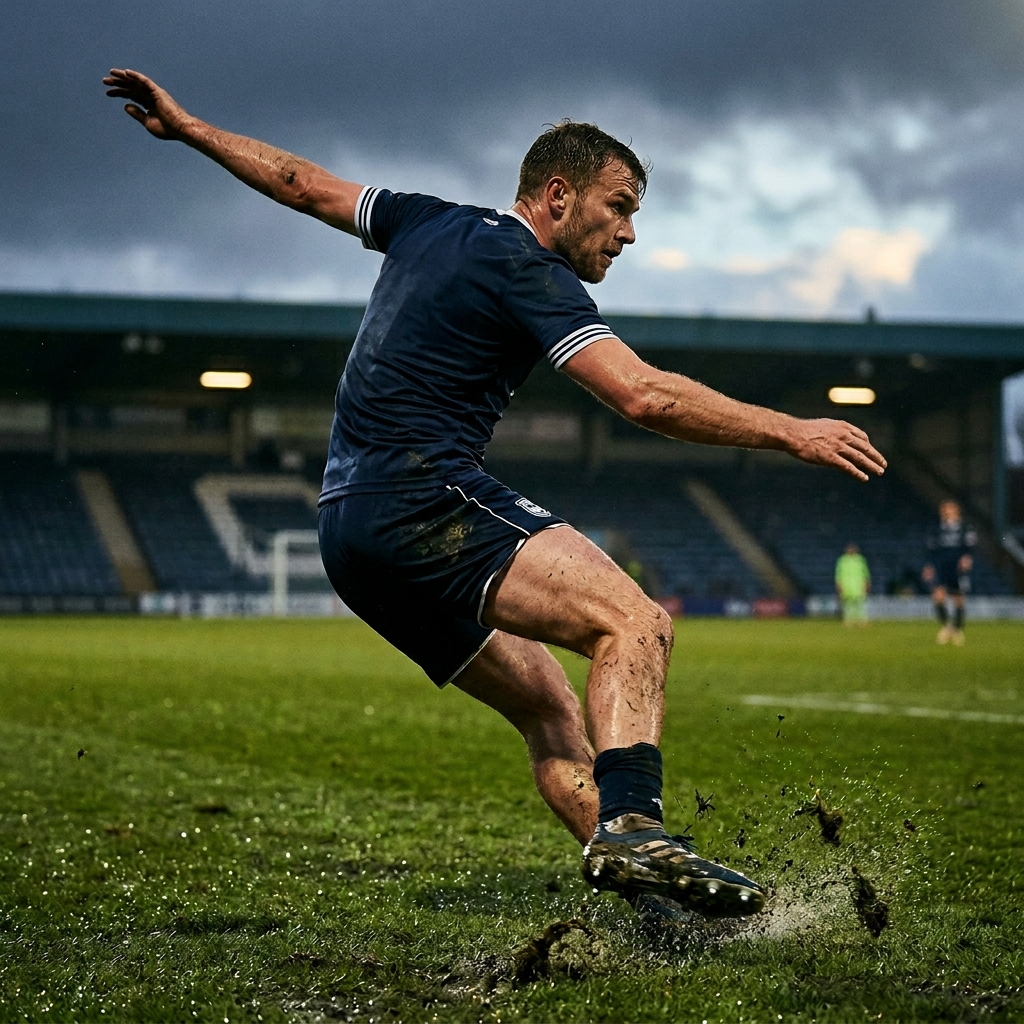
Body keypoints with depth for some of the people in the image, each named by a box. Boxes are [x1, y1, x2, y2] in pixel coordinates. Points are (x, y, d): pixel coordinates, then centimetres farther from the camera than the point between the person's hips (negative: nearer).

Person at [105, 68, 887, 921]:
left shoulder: (431, 224, 19)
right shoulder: (527, 270, -7)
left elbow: (302, 184, 29)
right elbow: (644, 395, -19)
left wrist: (185, 127, 41)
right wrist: (788, 431, -16)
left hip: (351, 532, 10)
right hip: (421, 500, -10)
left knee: (555, 716, 7)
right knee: (634, 623, -23)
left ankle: (637, 876, -5)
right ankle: (630, 825, -41)